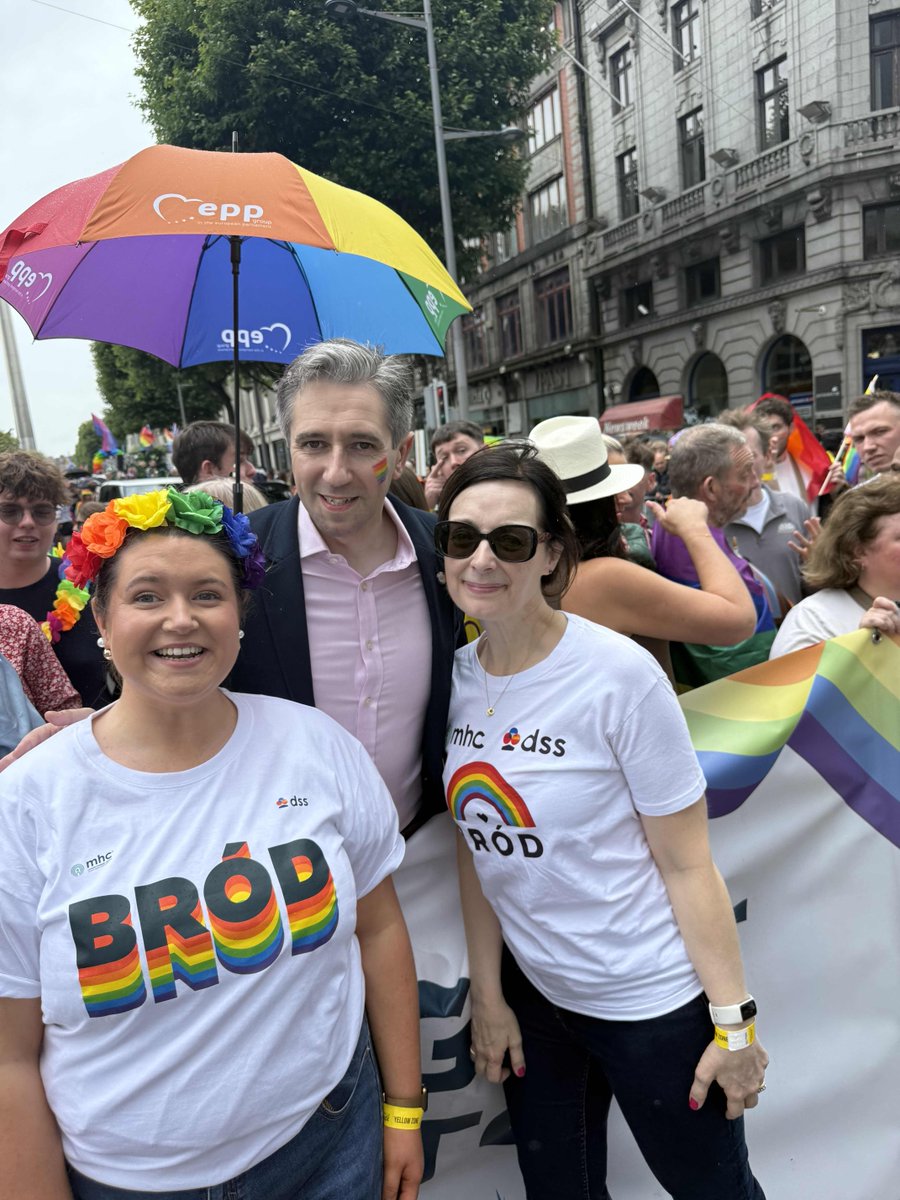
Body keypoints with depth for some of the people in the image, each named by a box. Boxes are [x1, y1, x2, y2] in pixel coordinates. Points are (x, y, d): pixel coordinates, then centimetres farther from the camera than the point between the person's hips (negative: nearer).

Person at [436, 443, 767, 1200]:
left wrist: (735, 1020, -10)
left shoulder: (619, 674, -21)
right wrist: (488, 994, 4)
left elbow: (687, 864, -14)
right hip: (530, 991, 5)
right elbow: (477, 848, 1)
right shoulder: (457, 676, -6)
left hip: (650, 1000, -4)